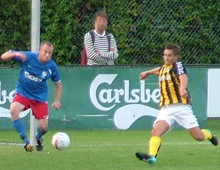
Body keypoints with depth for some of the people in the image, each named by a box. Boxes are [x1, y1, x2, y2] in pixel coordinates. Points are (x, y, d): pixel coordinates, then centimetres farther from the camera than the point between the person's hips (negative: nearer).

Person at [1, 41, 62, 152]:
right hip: (22, 93, -1)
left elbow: (58, 83, 8)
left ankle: (38, 139, 36)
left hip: (39, 97, 1)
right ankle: (26, 141, -18)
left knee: (43, 127, -5)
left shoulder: (52, 66, -10)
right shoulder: (27, 57, -17)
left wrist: (57, 101, -1)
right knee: (14, 110, -32)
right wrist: (15, 54, -36)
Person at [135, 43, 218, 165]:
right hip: (166, 109, 5)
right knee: (156, 131, -22)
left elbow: (183, 77, -26)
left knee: (198, 136, -4)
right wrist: (148, 72, 62)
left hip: (181, 107, -5)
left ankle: (208, 134, 30)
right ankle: (151, 156, -37)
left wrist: (182, 88, -49)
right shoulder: (164, 68, 18)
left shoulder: (177, 65, -3)